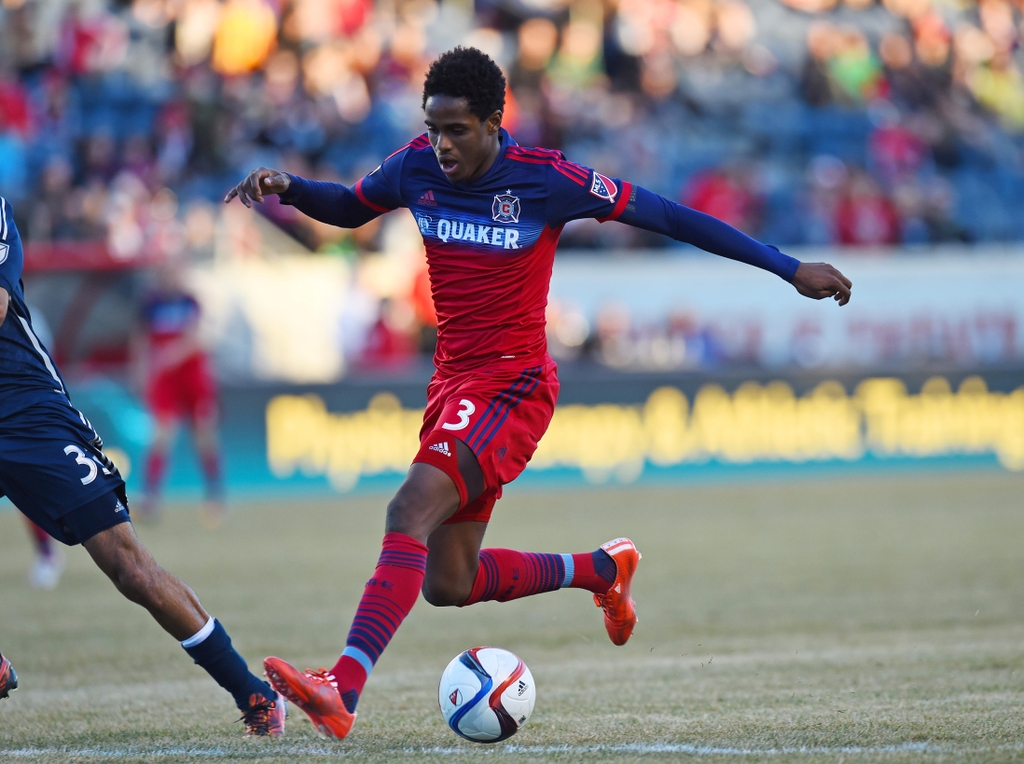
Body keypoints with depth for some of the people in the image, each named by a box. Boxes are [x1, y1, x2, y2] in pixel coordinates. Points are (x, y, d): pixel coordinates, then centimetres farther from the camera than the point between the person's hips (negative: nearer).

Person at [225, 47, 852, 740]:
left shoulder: (544, 179, -14)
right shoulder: (417, 168, 0)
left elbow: (668, 216, -8)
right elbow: (348, 209, 21)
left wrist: (790, 269, -8)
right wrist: (286, 188, -1)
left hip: (512, 384, -7)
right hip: (452, 380, 7)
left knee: (411, 509, -28)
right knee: (447, 584, 11)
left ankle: (343, 692, -36)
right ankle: (603, 569, 35)